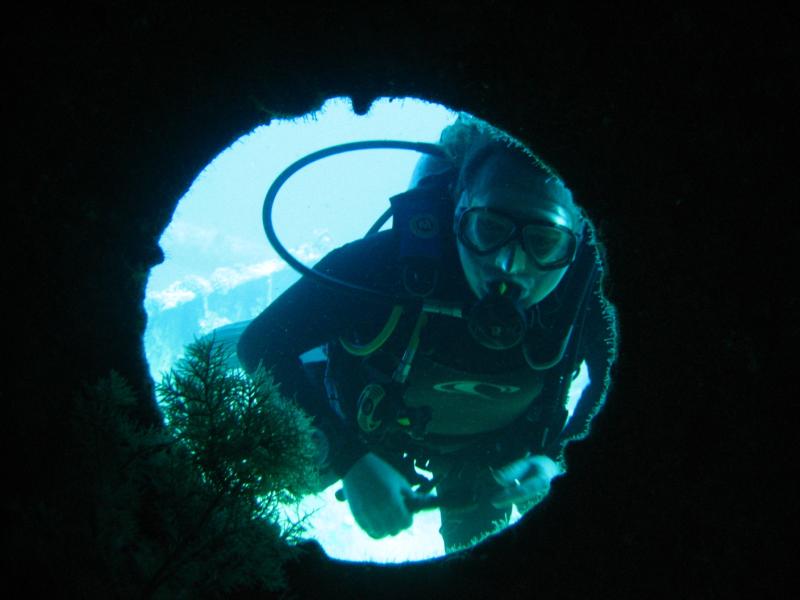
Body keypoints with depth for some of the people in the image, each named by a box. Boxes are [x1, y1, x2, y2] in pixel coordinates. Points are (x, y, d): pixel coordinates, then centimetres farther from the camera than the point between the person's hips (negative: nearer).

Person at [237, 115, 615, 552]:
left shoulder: (589, 288, -37)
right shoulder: (393, 261, -44)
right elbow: (261, 343, -35)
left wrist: (562, 463, -36)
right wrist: (349, 458, -44)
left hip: (489, 452, 2)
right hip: (367, 428, -1)